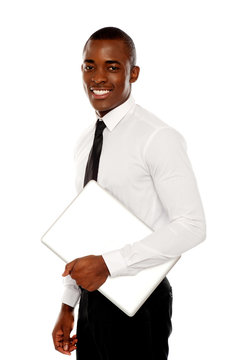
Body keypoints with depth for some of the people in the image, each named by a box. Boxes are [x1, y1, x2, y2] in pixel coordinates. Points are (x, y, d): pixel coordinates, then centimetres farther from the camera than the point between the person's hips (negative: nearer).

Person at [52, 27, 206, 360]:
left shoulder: (158, 138, -15)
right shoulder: (85, 142, 9)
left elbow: (191, 226, -20)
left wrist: (108, 264, -23)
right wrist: (68, 306, 15)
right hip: (92, 296, 7)